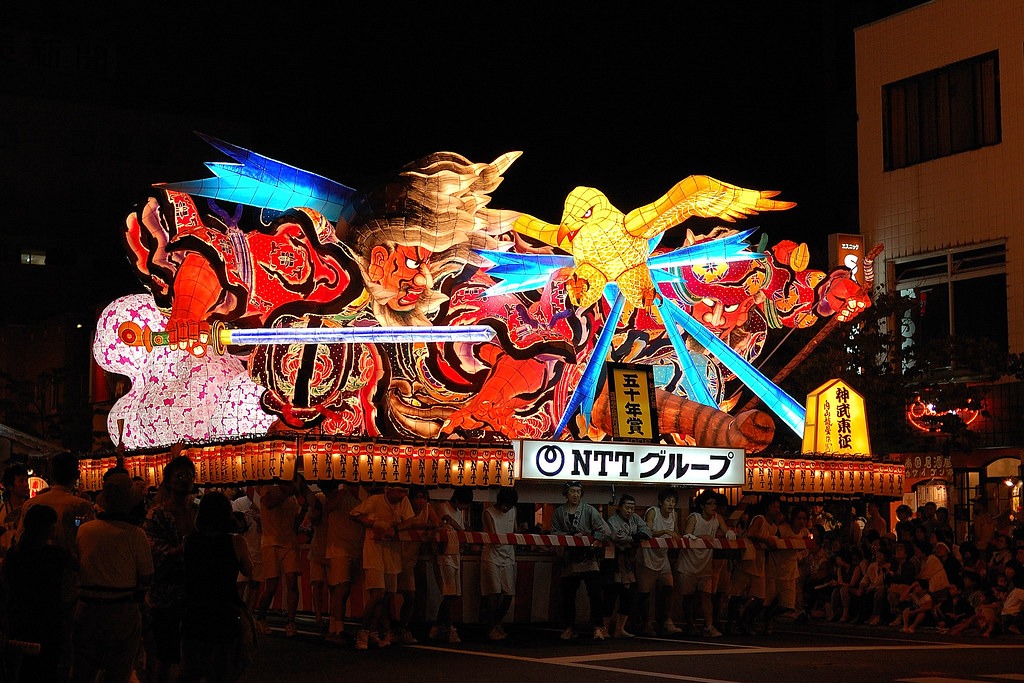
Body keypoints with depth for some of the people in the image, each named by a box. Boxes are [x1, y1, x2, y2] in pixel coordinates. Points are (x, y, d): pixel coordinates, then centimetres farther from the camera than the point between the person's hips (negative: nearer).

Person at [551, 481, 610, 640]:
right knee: (568, 595, 6)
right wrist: (572, 536, -11)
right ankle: (569, 628, 17)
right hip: (569, 558, 2)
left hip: (588, 557, -2)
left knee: (595, 593, -11)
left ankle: (598, 627, -8)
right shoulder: (559, 512, 9)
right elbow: (554, 532, 2)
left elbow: (603, 528, -5)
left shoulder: (589, 510, 3)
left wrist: (597, 540, -21)